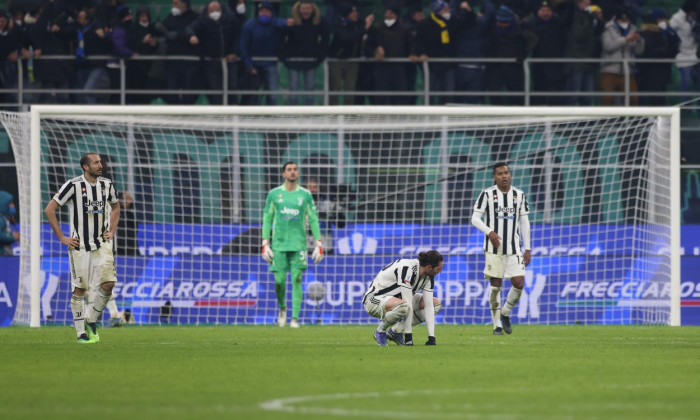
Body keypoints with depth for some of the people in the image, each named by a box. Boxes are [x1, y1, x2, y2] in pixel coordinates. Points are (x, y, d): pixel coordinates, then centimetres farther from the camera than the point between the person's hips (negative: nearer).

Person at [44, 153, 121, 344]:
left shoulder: (107, 184, 4)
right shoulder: (73, 185, -11)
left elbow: (115, 206, 25)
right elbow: (49, 209, -8)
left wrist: (111, 231, 12)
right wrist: (62, 238, -8)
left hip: (102, 244, 4)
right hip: (79, 246, -4)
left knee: (108, 283, -10)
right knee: (79, 289, 0)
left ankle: (91, 321, 11)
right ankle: (81, 333, 10)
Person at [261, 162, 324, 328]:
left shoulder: (305, 195, 6)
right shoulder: (274, 194, 6)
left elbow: (313, 220, 8)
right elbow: (267, 219, 8)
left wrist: (319, 245, 2)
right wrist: (265, 245, 1)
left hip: (298, 244, 0)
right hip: (279, 244, 0)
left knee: (297, 280, -7)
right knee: (279, 280, -3)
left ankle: (295, 318, -5)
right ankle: (282, 307, 26)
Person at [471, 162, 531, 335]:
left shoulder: (519, 195, 8)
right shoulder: (487, 194, -2)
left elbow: (524, 222, 11)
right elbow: (475, 218, -5)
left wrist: (527, 249, 8)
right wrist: (489, 232, -23)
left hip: (514, 248, 3)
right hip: (494, 248, -3)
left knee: (519, 283, -8)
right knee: (495, 286, -2)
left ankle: (505, 313, 19)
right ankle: (497, 324, 11)